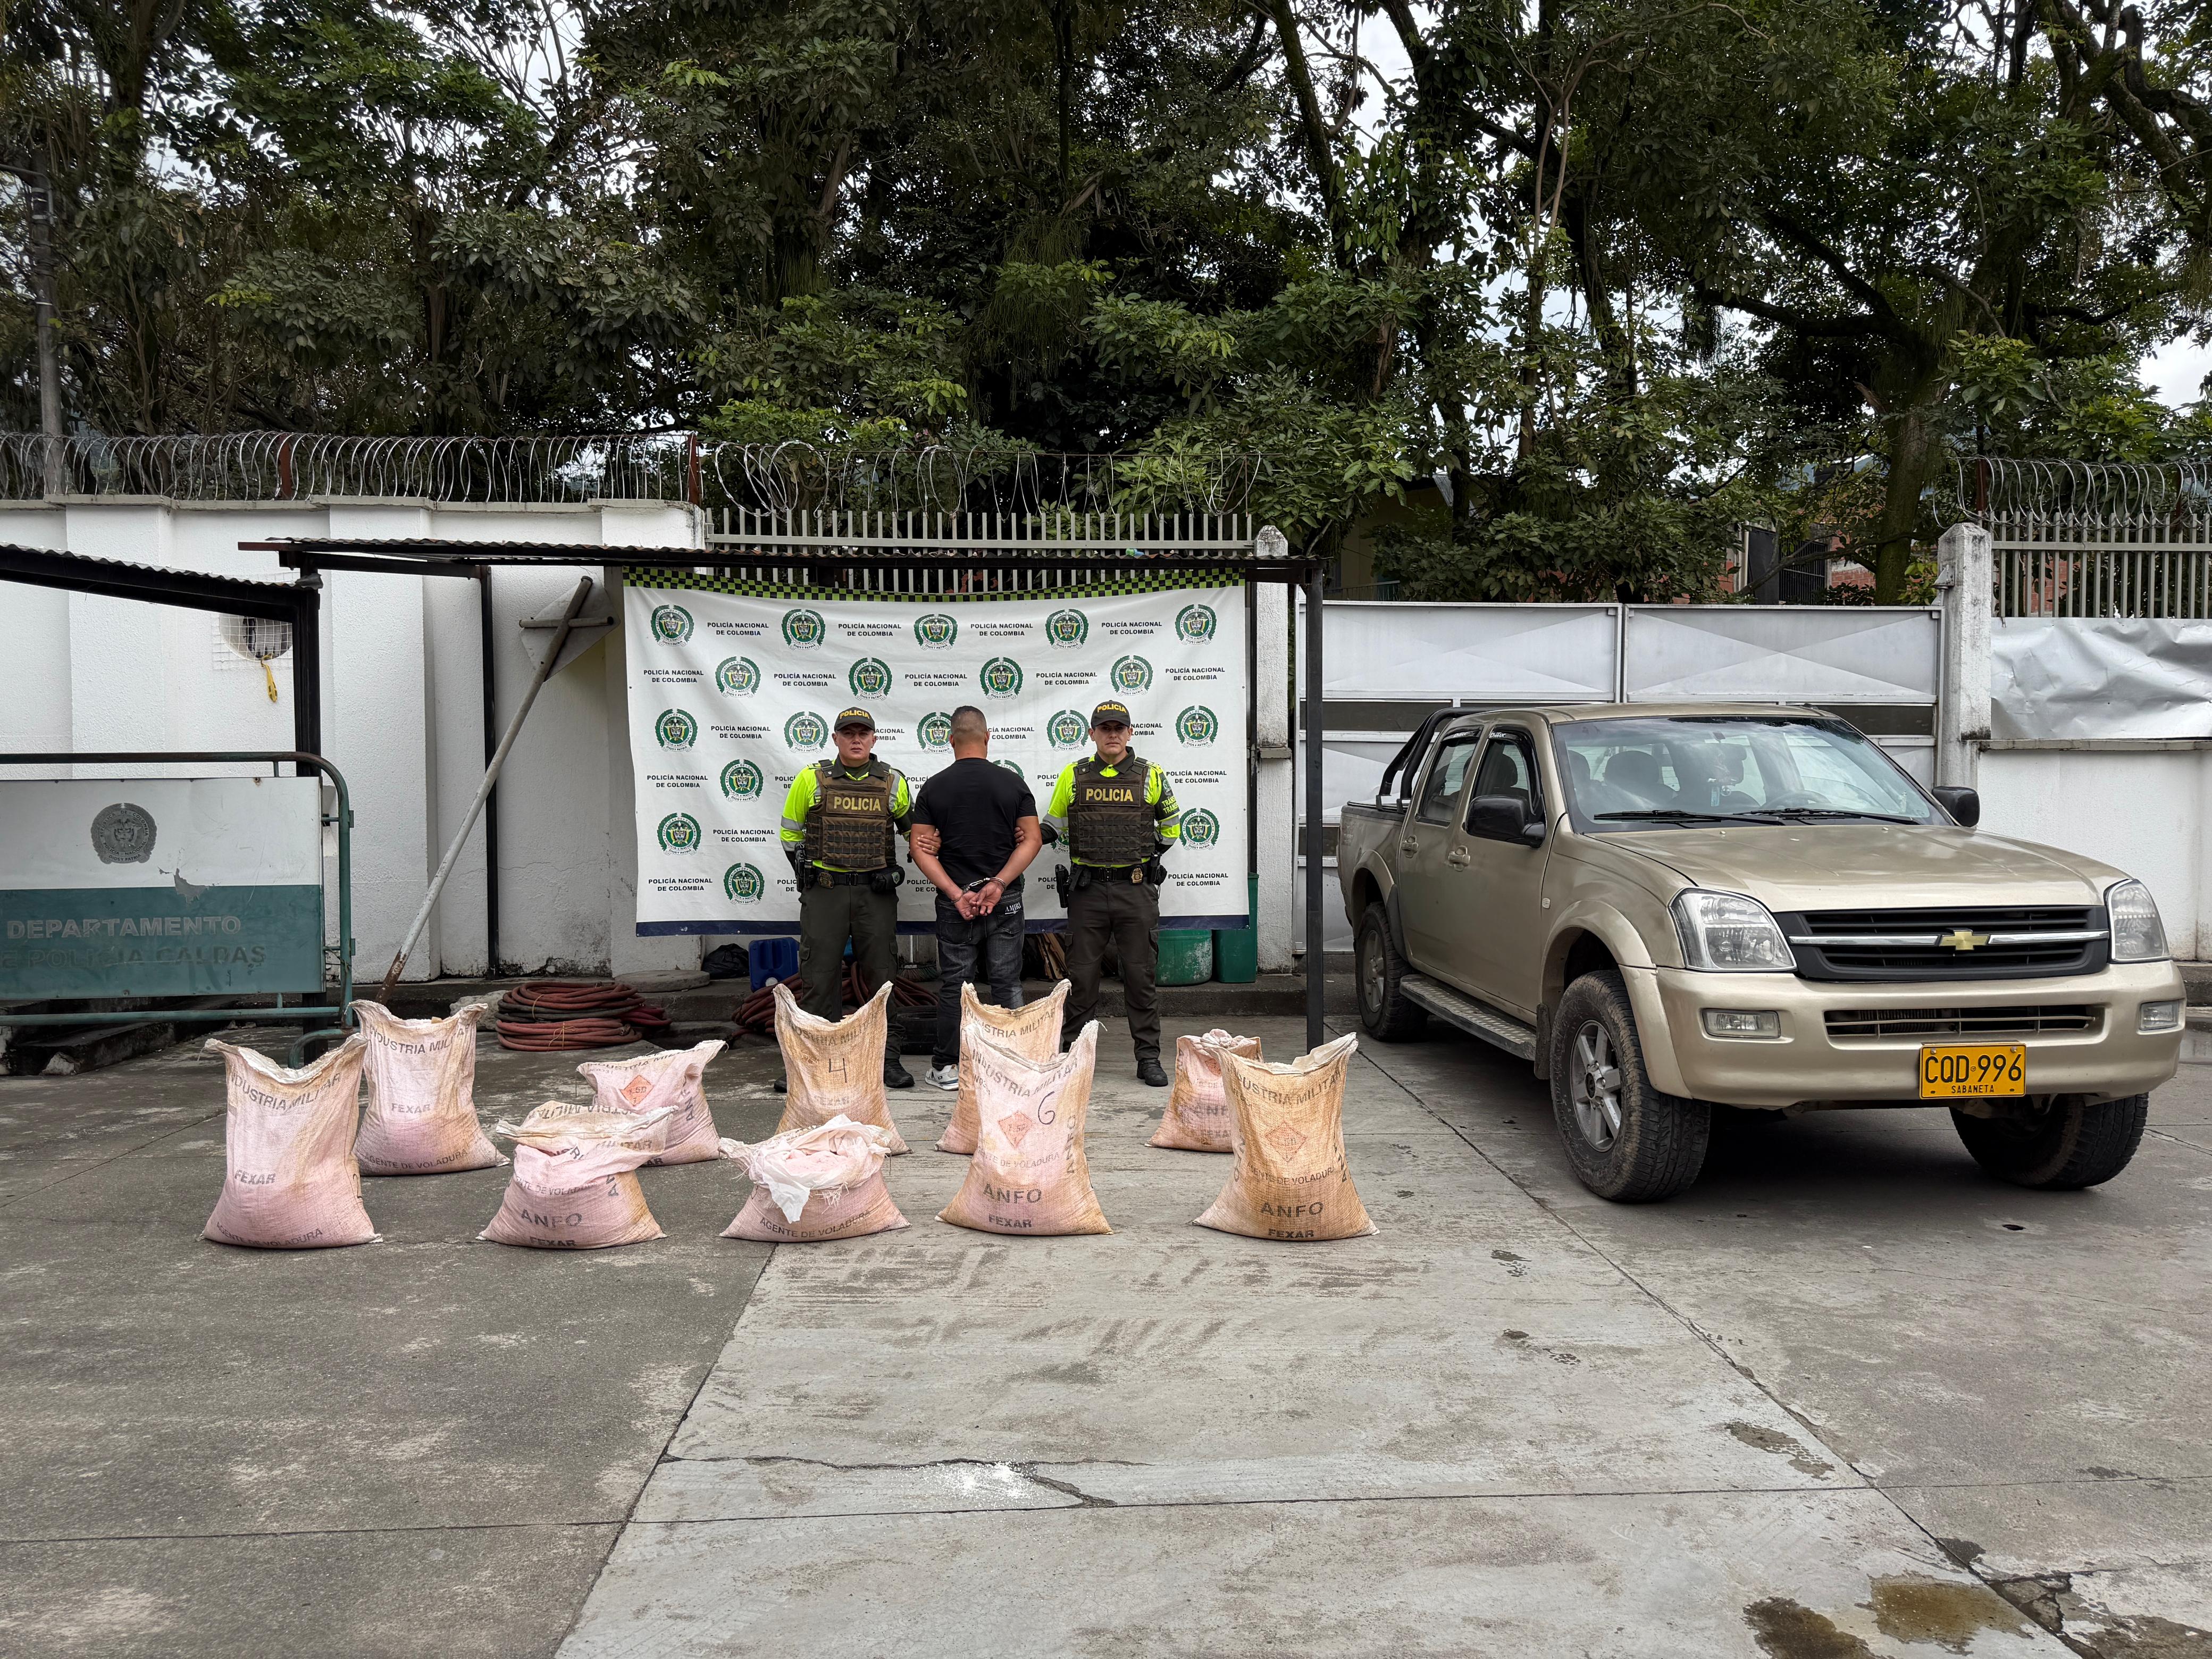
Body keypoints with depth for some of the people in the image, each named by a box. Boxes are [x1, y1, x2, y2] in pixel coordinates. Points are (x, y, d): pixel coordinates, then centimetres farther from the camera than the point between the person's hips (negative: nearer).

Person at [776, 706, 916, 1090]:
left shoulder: (893, 782, 4)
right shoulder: (812, 780, 1)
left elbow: (913, 828, 19)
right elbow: (791, 832, 12)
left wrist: (893, 871, 7)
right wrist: (807, 875, 8)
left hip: (876, 893, 1)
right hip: (824, 893, -1)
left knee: (883, 975, 3)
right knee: (821, 975, 1)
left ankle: (888, 1059, 11)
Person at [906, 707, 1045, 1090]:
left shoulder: (933, 788, -1)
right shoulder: (1013, 784, -1)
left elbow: (922, 849, -6)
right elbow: (1033, 840, -6)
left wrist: (956, 894, -11)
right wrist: (998, 884, -12)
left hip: (954, 902, 0)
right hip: (1006, 901, 0)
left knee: (954, 984, 7)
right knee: (1007, 983, 7)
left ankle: (947, 1067, 12)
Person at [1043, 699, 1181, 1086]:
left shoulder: (1151, 776, 4)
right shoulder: (1073, 776, 6)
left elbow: (1172, 823, 17)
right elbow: (1053, 824, 17)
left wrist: (1147, 856, 9)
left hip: (1136, 890, 0)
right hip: (1087, 891, 1)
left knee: (1141, 975, 3)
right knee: (1081, 975, 5)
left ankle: (1148, 1058, 12)